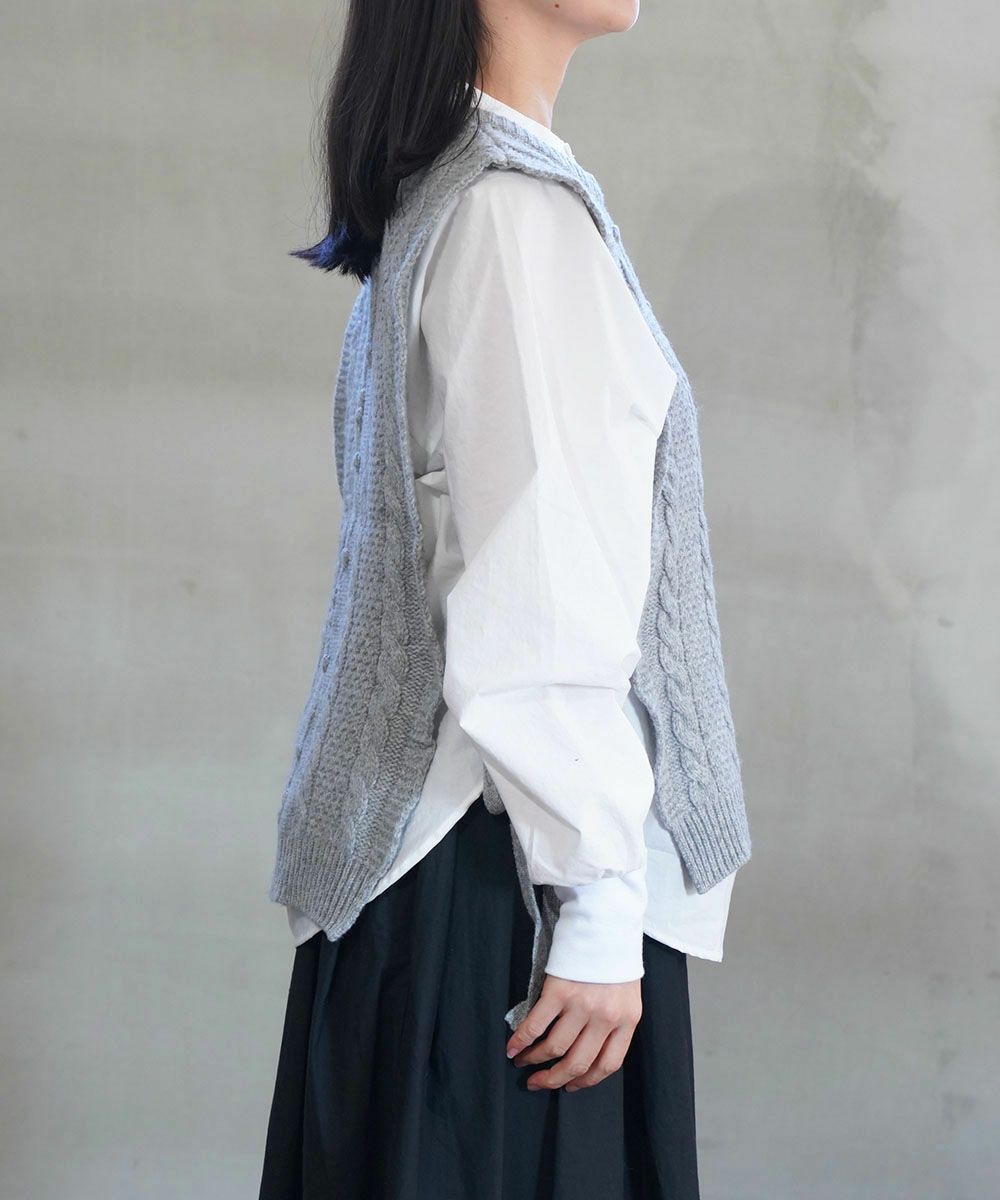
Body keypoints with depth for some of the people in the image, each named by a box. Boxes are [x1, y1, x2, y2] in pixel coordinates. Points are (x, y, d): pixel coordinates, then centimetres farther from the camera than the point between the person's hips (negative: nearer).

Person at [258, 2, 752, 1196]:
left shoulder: (432, 206, 14)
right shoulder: (520, 212, -15)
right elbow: (542, 608, -20)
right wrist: (598, 909, -18)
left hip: (413, 823, 9)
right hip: (504, 868, -9)